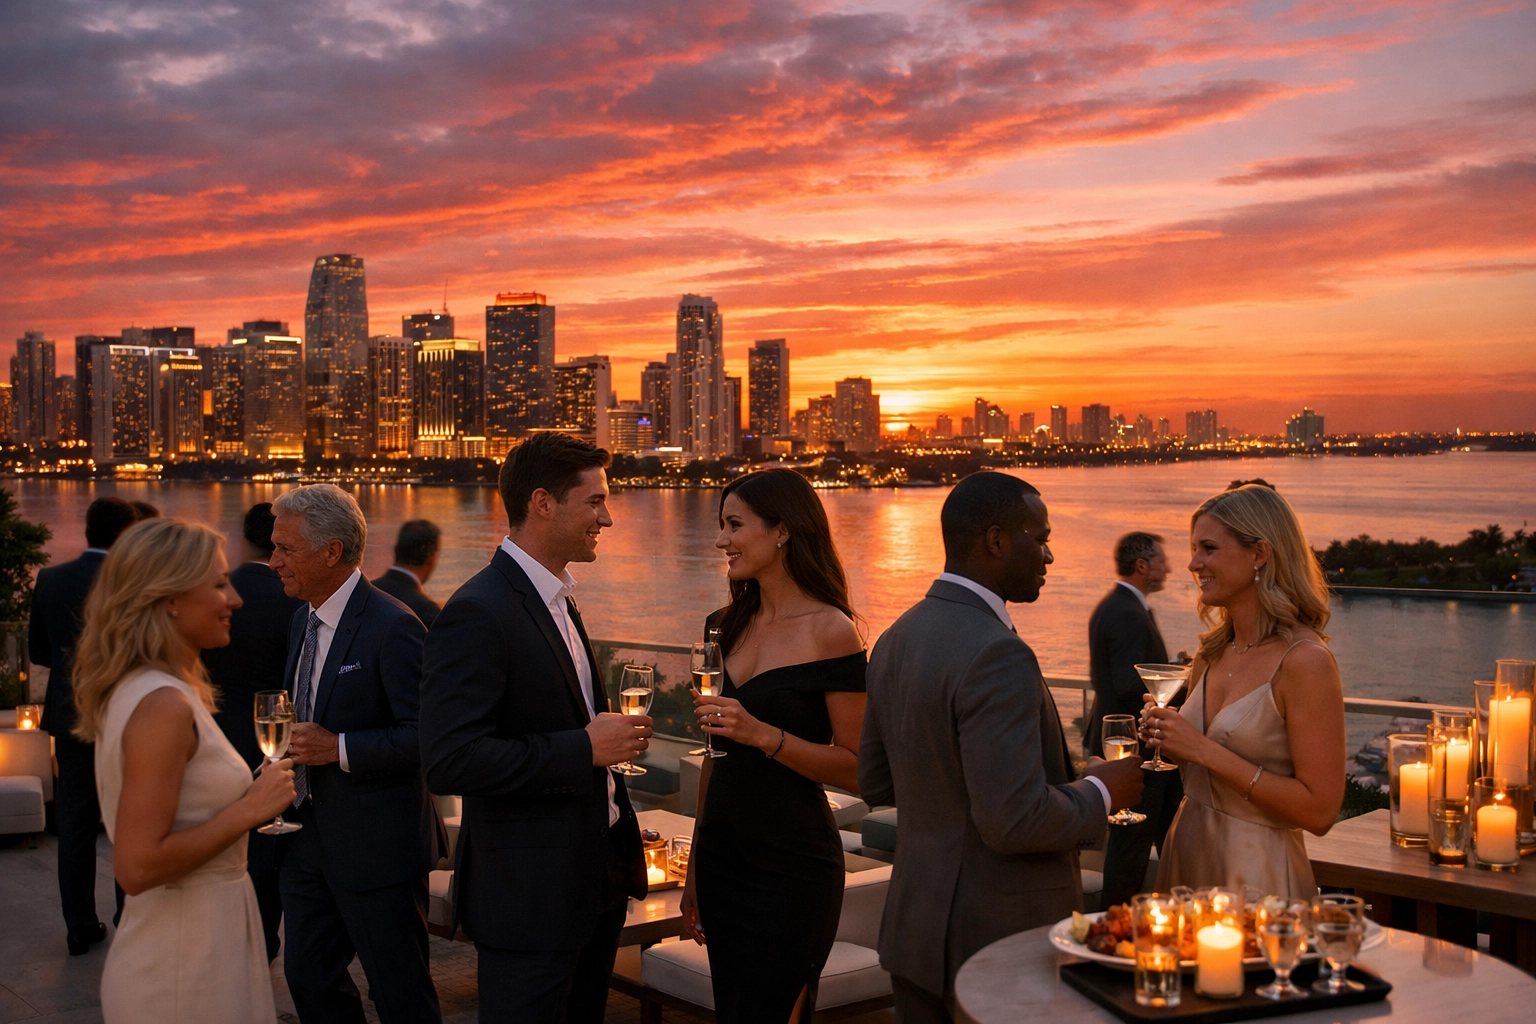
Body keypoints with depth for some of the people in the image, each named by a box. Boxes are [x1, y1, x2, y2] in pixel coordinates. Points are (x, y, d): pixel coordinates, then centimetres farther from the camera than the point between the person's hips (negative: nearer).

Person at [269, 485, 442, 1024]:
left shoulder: (392, 627, -19)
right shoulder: (303, 620, 10)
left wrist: (338, 749, -25)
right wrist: (295, 749, 5)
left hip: (376, 844, -9)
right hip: (309, 838, 9)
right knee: (309, 978, 18)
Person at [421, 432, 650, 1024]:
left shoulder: (557, 600, 12)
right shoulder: (478, 613, -20)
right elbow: (449, 762, -27)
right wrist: (585, 747, -23)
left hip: (597, 879, 9)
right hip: (529, 893, -9)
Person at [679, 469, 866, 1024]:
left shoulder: (830, 631, -11)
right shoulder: (728, 625, 9)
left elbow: (855, 769, -12)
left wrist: (764, 734, -23)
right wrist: (695, 871, 18)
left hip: (793, 865, -6)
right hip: (723, 852, 7)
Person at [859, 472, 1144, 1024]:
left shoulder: (896, 640, 5)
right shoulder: (998, 655, -22)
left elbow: (874, 781, 13)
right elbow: (1015, 822, -26)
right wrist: (1100, 793, -10)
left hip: (915, 927, 8)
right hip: (1000, 938, -8)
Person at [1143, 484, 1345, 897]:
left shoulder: (1304, 661, -16)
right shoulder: (1212, 654, 5)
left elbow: (1319, 811, -19)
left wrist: (1206, 751, -20)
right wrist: (1169, 742, -3)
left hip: (1257, 874, -7)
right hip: (1188, 857, 7)